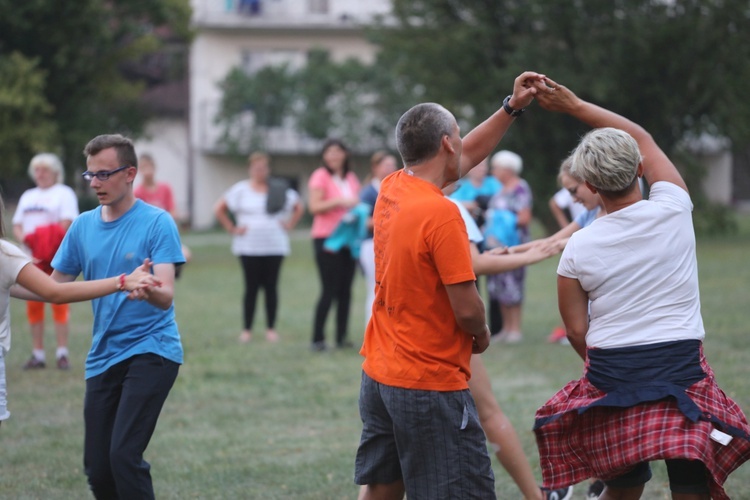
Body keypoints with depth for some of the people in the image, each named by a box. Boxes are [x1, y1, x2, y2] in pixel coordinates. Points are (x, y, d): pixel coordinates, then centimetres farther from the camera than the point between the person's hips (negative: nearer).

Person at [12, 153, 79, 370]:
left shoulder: (63, 193, 2)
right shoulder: (28, 196, 21)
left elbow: (66, 225, -10)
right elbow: (17, 226, 16)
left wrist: (44, 241, -20)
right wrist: (24, 238, -6)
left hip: (57, 258, -6)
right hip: (32, 258, 6)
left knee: (59, 304, -8)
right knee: (33, 306, 5)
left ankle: (62, 354, -7)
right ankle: (38, 354, 10)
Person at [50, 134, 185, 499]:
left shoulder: (156, 223, -8)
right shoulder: (83, 226, 8)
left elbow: (166, 297, -18)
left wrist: (149, 291, -41)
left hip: (150, 350, -6)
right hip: (103, 357, 6)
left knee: (123, 456, -20)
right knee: (97, 469, 3)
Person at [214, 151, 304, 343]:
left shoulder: (279, 190, 5)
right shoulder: (240, 190, 1)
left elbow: (298, 207, 17)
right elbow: (219, 209, 4)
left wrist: (289, 225, 6)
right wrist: (232, 229, 0)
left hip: (275, 246, 1)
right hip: (249, 247, -1)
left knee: (271, 287, 3)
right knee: (251, 287, 0)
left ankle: (271, 328, 9)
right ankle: (246, 329, 5)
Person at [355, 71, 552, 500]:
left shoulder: (391, 191, 5)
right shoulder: (441, 214, -20)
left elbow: (467, 156, 21)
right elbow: (467, 309, -18)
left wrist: (513, 107, 21)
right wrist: (482, 335, 3)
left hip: (379, 378, 9)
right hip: (431, 386, -9)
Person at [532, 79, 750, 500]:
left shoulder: (579, 248, -3)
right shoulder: (673, 211, -4)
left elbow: (577, 330, 3)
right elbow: (643, 139, 11)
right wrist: (574, 105, 17)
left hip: (611, 374, 2)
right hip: (681, 369, -2)